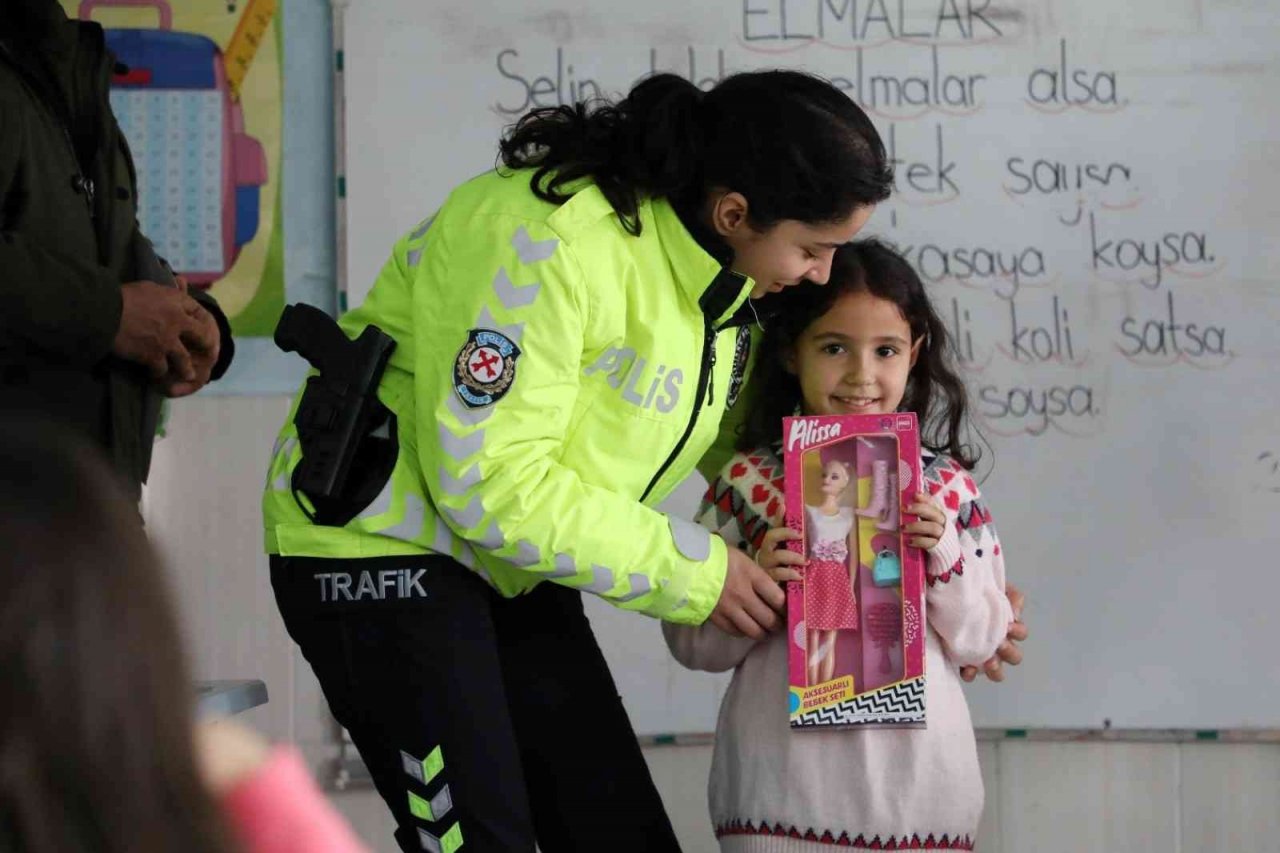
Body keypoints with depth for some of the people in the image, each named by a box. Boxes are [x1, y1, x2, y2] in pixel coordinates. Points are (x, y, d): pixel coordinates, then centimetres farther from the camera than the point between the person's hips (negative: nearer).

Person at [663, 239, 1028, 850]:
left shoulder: (944, 486, 4)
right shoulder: (747, 483, 0)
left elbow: (980, 641, 6)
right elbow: (692, 644, 2)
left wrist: (944, 555, -9)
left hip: (915, 774, 1)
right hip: (783, 774, -1)